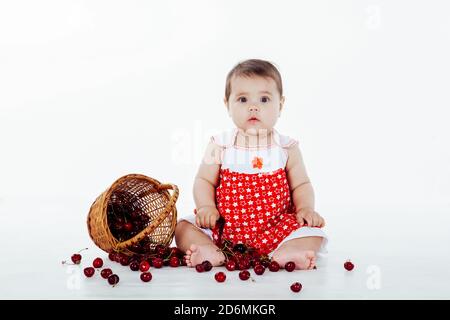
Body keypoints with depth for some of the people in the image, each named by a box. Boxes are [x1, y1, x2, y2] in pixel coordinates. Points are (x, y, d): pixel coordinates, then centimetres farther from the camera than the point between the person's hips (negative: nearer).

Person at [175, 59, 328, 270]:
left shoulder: (286, 147, 1)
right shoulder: (220, 144, 0)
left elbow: (301, 185, 7)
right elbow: (204, 180, 4)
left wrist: (305, 208, -12)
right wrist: (206, 207, -14)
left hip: (275, 229, 0)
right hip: (224, 226, 1)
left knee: (312, 234, -22)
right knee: (183, 228, -16)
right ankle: (213, 252, -35)